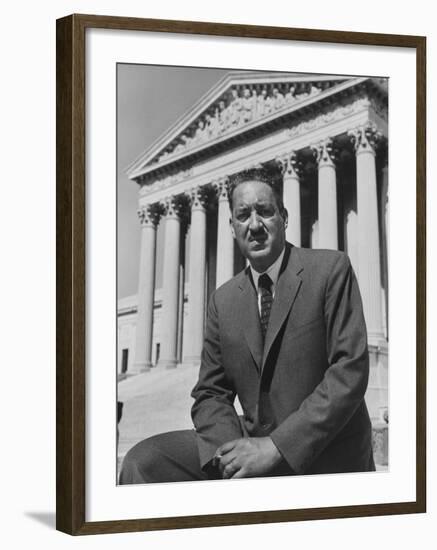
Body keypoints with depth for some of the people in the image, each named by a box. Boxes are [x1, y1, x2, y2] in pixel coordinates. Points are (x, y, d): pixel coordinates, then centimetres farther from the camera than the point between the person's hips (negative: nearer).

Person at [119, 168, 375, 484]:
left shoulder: (331, 269, -5)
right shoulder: (224, 300, 11)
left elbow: (351, 370, -14)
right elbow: (210, 393, 9)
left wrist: (277, 446, -20)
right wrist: (230, 451, -14)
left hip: (327, 458, -5)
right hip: (254, 441, 5)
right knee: (143, 462, -15)